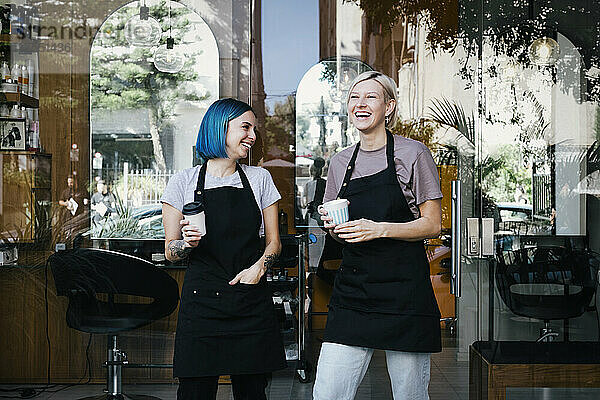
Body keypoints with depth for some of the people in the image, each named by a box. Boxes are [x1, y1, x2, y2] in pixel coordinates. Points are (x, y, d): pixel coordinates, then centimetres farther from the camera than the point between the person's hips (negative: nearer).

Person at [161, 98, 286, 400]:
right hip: (202, 303, -2)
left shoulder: (259, 178, 10)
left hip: (252, 304, 2)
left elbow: (273, 241, 12)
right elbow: (170, 251, 6)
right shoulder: (183, 182, 4)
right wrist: (188, 243, -16)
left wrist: (260, 265, -9)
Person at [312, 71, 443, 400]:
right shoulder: (340, 163, 13)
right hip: (352, 291, 4)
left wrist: (380, 229, -17)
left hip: (403, 289, -4)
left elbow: (432, 225, -3)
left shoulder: (413, 154, -2)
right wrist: (332, 226, -1)